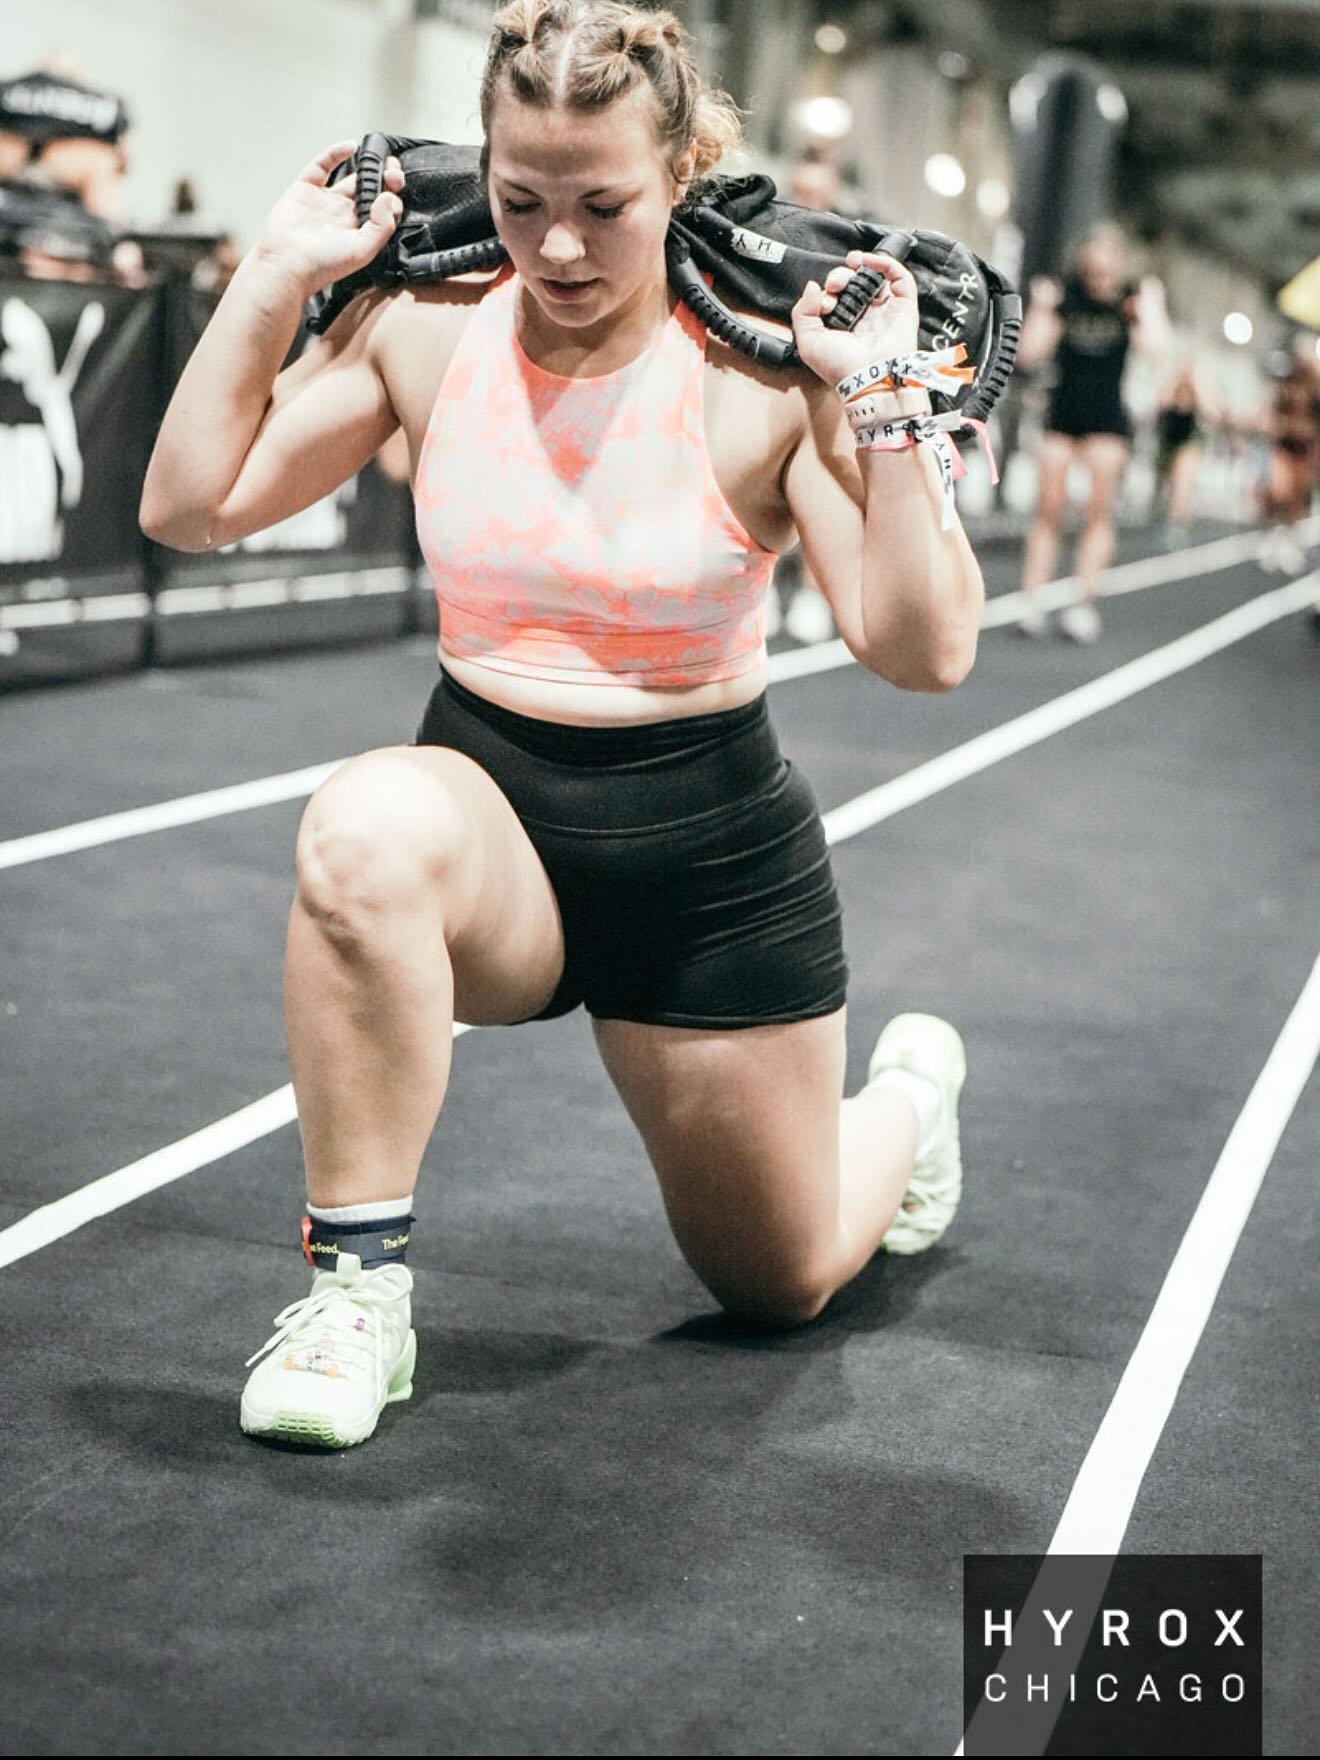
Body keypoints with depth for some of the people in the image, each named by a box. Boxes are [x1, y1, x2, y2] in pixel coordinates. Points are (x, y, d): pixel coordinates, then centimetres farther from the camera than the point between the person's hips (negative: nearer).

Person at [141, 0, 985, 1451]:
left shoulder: (763, 372, -15)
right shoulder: (424, 328, -7)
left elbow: (924, 653, -18)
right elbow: (188, 508, -6)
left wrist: (888, 405, -25)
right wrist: (275, 279, -11)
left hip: (715, 855, -1)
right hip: (489, 811, 1)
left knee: (782, 1285, 13)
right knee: (363, 827, -38)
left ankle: (910, 1083, 49)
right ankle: (357, 1284, -22)